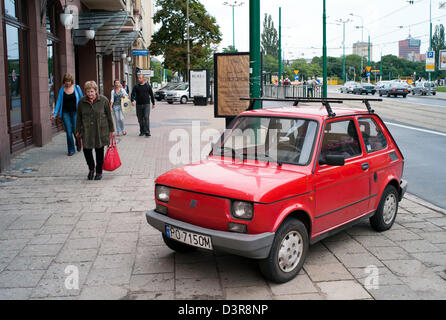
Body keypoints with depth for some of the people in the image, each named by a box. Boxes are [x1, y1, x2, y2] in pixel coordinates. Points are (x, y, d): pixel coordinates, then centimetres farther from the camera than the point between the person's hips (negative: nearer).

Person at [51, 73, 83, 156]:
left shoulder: (76, 88, 2)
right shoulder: (62, 90, 4)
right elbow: (58, 102, 4)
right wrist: (55, 114, -4)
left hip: (75, 112, -1)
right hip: (66, 113, 1)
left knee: (75, 130, -5)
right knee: (69, 131, -1)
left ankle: (78, 143, 28)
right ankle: (71, 150, 10)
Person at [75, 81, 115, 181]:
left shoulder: (103, 100, -4)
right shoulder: (82, 102, 1)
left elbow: (109, 116, 2)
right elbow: (79, 117, 10)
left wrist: (111, 130, 4)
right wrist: (78, 130, 11)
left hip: (101, 130, -1)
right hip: (87, 130, 1)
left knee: (99, 151, 7)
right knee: (86, 149, -4)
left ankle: (99, 172, 21)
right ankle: (91, 169, 21)